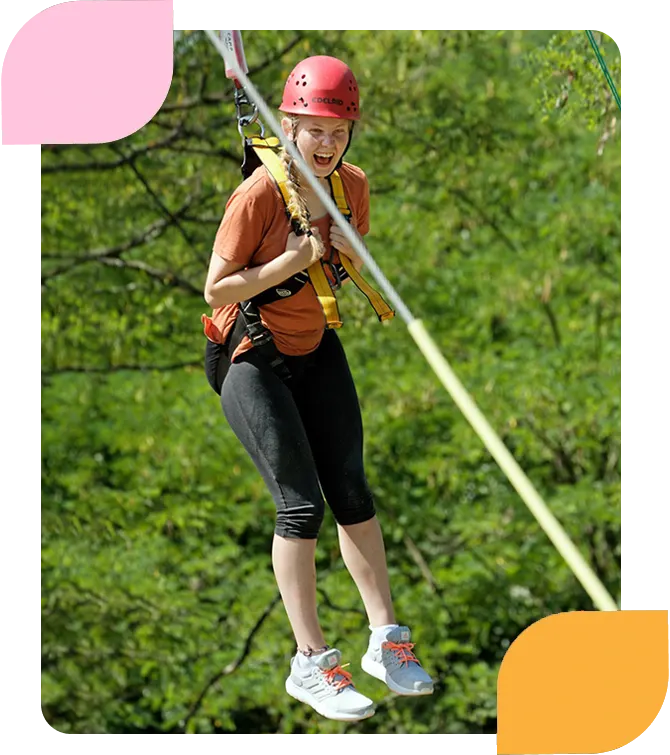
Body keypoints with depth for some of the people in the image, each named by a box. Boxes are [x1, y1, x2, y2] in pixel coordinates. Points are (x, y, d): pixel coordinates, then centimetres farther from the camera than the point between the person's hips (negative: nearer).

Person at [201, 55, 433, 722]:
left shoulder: (351, 186, -4)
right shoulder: (259, 194, -21)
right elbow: (217, 291, -20)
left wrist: (352, 254, -13)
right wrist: (292, 261, -27)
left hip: (316, 351, 6)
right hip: (250, 359, -6)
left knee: (351, 492, 3)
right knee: (301, 504, -12)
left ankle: (385, 640, 9)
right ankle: (311, 663, -8)